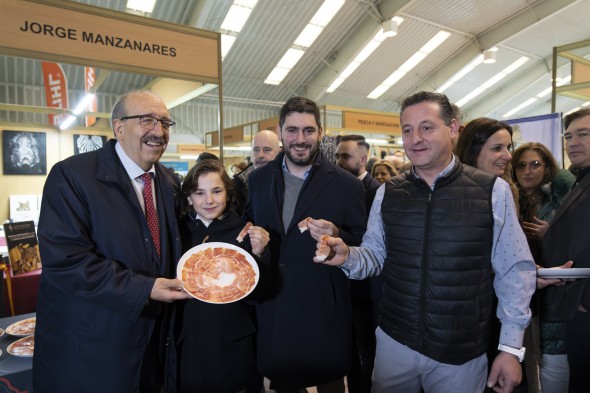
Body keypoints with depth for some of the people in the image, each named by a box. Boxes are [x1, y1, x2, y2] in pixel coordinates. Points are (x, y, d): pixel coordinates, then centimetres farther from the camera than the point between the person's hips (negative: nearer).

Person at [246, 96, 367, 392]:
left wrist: (336, 236, -24)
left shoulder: (347, 185, -9)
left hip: (324, 312, -3)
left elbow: (363, 246, -5)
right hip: (271, 309, 3)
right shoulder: (257, 180, 2)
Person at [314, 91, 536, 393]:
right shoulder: (387, 193, -2)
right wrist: (347, 256, -18)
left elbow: (515, 270, -4)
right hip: (394, 342, 2)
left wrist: (511, 347, -4)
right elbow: (375, 254, 4)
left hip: (461, 353, -2)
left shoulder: (493, 191, -9)